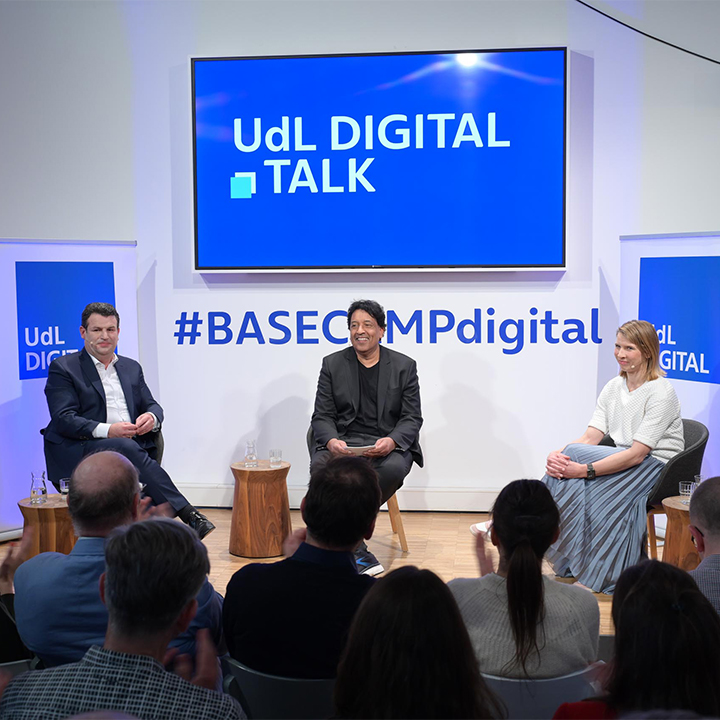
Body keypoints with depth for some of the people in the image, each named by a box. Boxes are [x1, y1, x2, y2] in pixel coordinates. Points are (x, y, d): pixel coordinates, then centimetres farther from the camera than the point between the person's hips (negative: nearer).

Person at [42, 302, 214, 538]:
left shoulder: (132, 368, 23)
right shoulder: (63, 368, 6)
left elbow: (152, 406, 19)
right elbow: (63, 419, -6)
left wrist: (151, 417, -8)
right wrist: (107, 430, -22)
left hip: (130, 446, 5)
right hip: (80, 452, -5)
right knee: (126, 447, -34)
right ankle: (189, 515, -39)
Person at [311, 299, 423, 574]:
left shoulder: (404, 366, 6)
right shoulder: (332, 364, 8)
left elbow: (412, 417, 2)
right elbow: (322, 416, 4)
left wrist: (391, 441, -20)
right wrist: (332, 441, -19)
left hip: (388, 445, 0)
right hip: (343, 442, 1)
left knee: (394, 468, -36)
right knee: (320, 466, -32)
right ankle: (355, 550, -24)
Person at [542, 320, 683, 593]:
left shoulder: (661, 392, -15)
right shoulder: (614, 387, 8)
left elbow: (636, 454, -23)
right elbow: (590, 437, -1)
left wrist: (585, 469, -32)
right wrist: (557, 456, -21)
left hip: (656, 467, -7)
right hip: (624, 461, 7)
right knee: (564, 466, -24)